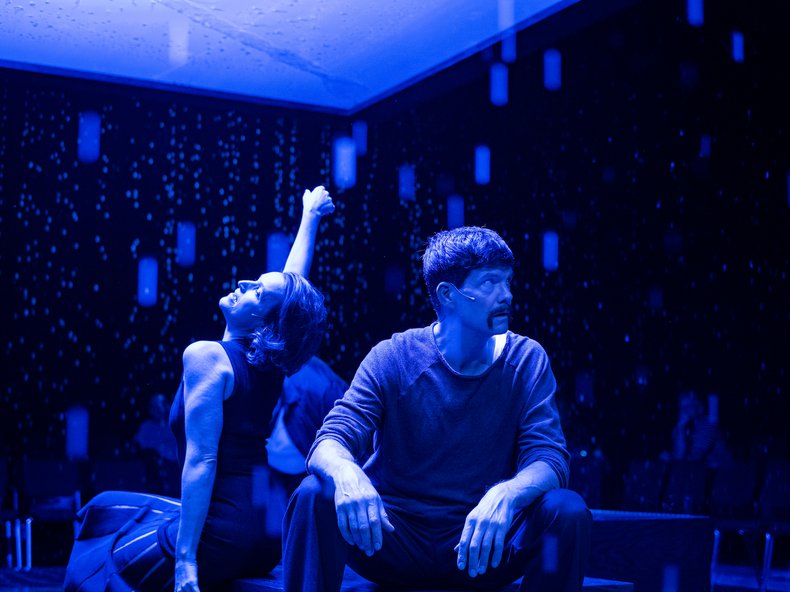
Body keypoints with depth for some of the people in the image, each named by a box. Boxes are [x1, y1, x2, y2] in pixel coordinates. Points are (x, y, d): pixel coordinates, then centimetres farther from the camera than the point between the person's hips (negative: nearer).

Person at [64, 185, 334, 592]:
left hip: (221, 534, -8)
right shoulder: (271, 358, 6)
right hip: (262, 531, 8)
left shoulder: (207, 356, -14)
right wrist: (311, 216, 33)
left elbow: (201, 460, -21)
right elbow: (293, 281, 21)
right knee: (105, 509, 23)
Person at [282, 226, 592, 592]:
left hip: (483, 545, 1)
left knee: (567, 510, -26)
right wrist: (346, 474, -41)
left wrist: (506, 495, -37)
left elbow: (548, 459, -13)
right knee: (315, 495, -27)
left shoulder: (525, 361, -3)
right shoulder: (393, 359, -5)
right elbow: (330, 442, -15)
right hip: (393, 539, -1)